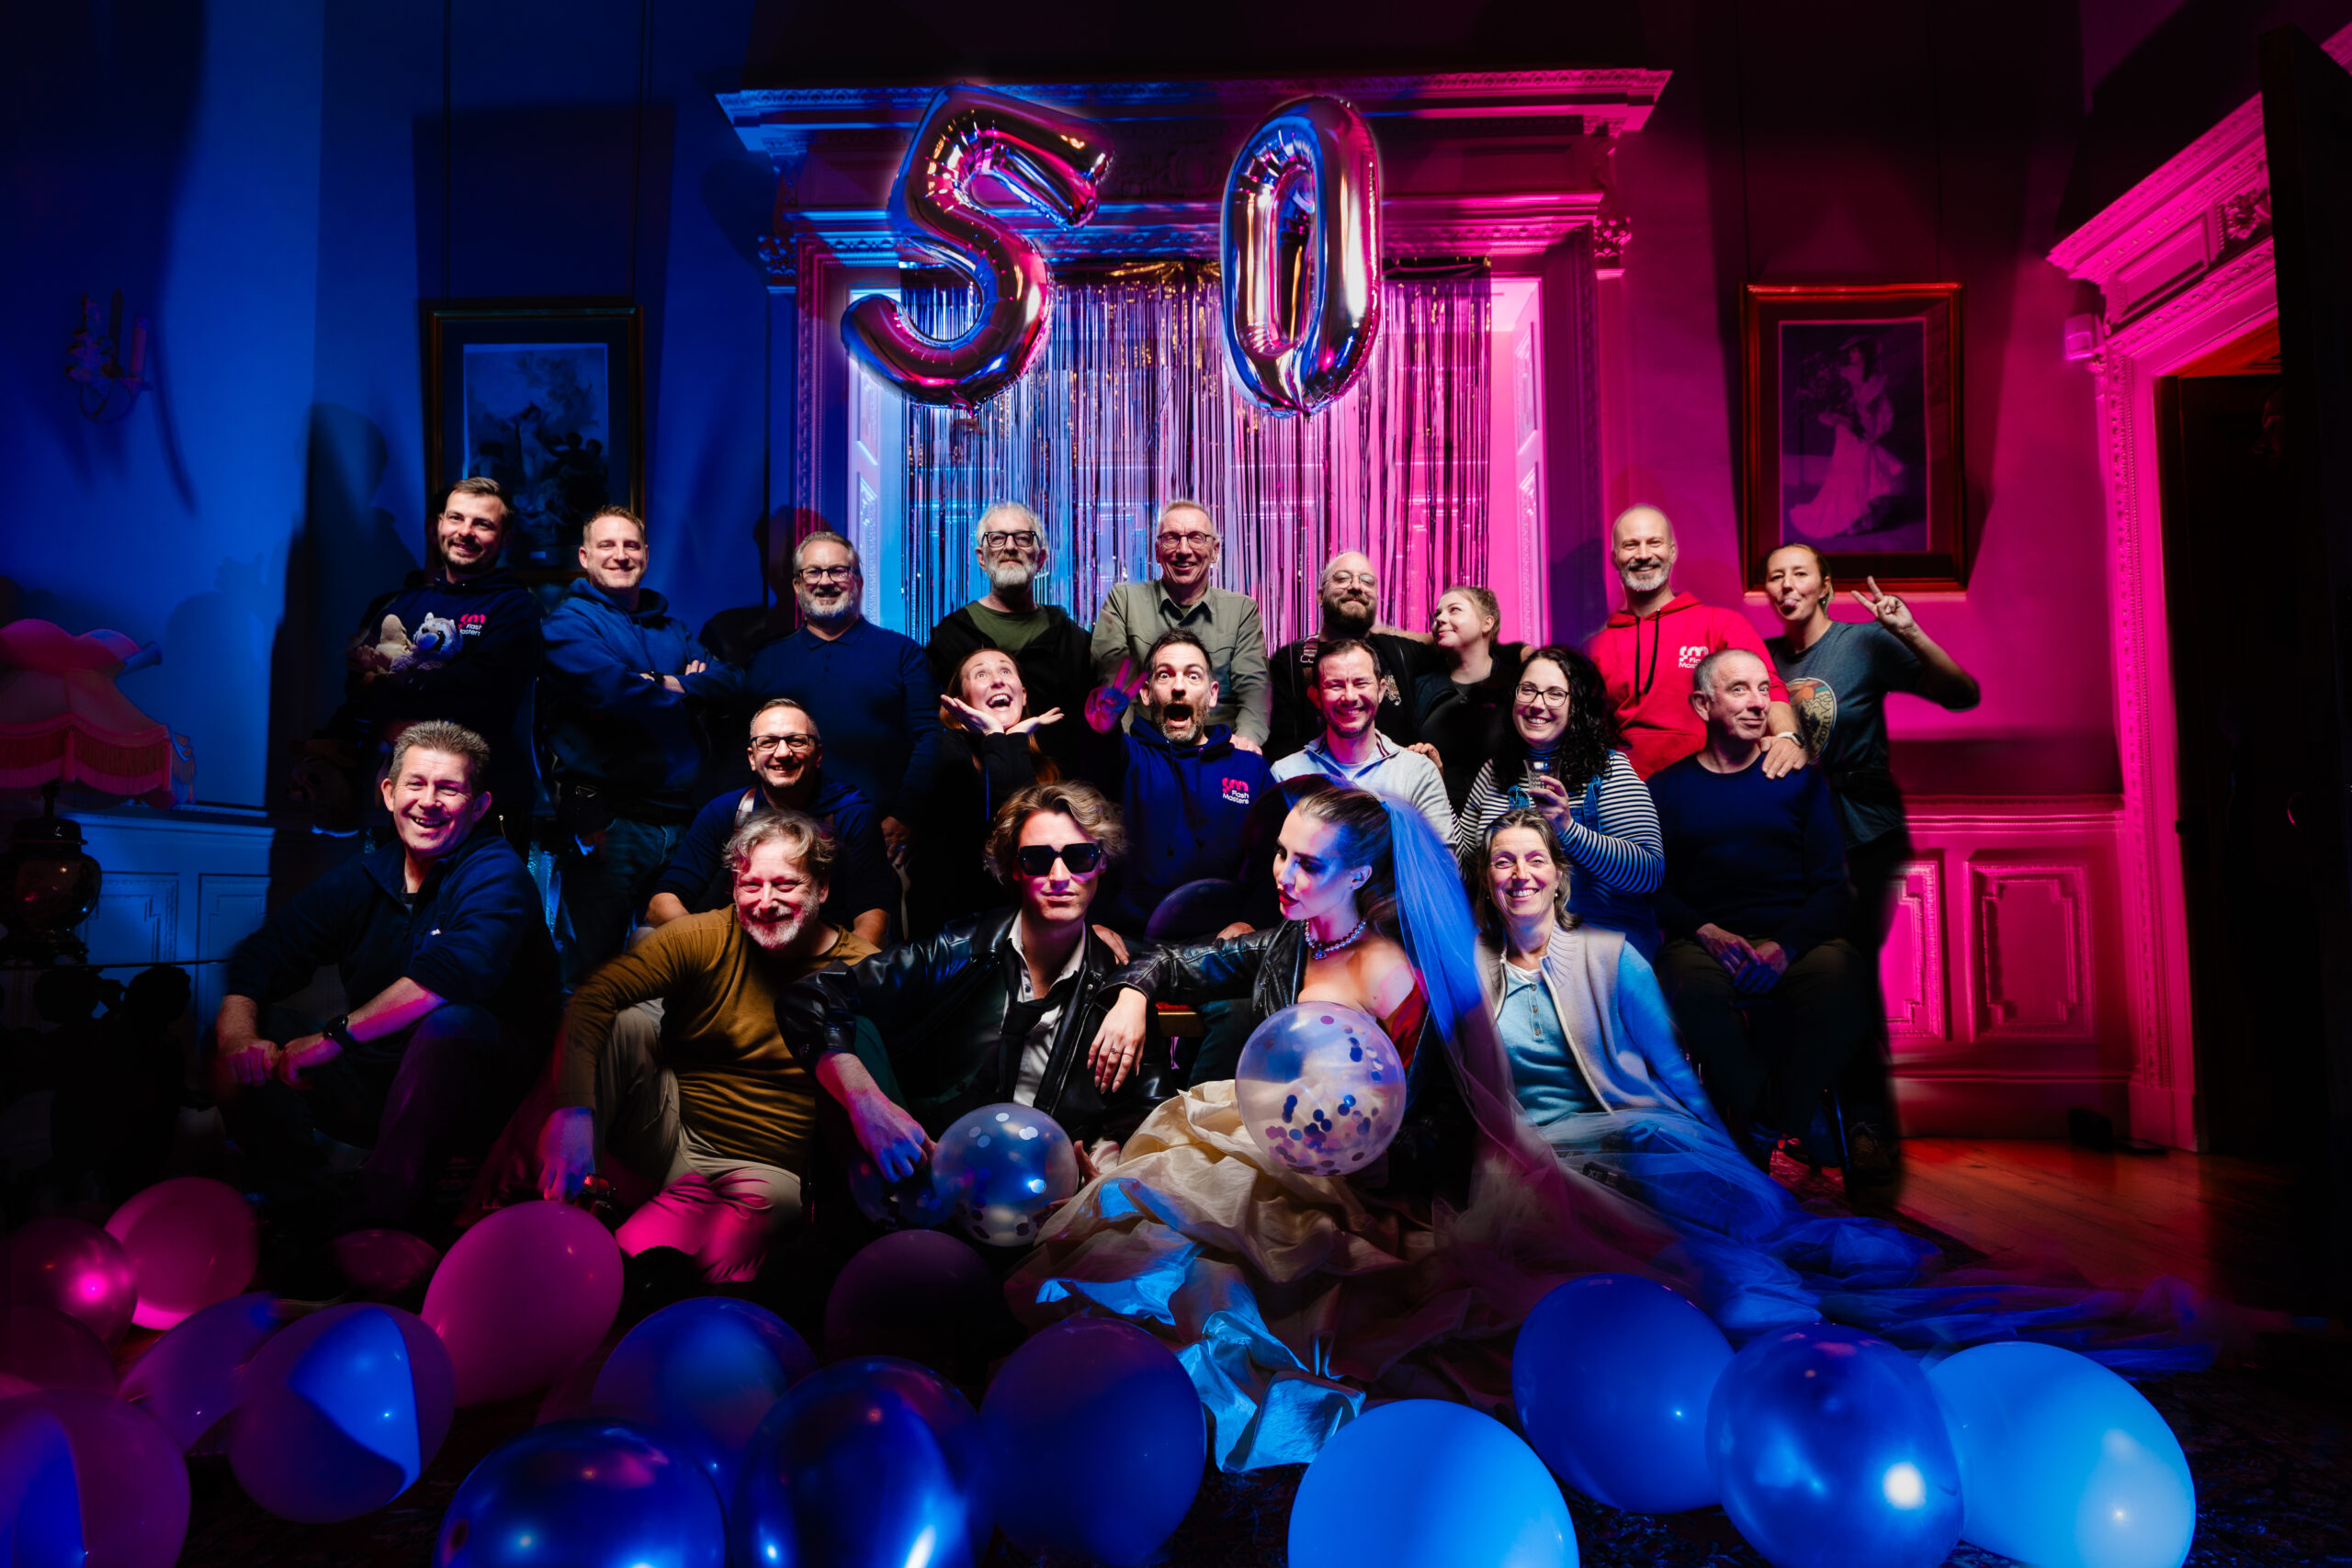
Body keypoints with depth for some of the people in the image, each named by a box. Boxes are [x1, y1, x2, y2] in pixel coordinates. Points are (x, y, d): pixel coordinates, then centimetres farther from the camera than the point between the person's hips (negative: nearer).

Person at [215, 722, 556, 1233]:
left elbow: (459, 971, -31)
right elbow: (262, 955, 1)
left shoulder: (496, 874, -12)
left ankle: (373, 1225, -25)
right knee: (241, 1029, -5)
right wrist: (239, 1033, -20)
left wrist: (334, 1037, -30)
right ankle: (305, 1216, -5)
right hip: (375, 1089, 6)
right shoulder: (361, 878, 7)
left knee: (451, 1023, -35)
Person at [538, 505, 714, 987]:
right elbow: (612, 691, -17)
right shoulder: (569, 622, 1)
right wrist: (677, 691, -1)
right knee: (593, 967, 1)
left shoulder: (672, 629, 20)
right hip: (607, 821, -5)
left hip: (680, 816, 6)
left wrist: (653, 685, -9)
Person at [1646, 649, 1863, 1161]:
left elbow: (1833, 885, 7)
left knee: (1839, 979, -33)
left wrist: (1785, 945, -12)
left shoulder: (1799, 779, 16)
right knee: (1689, 986, -36)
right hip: (1705, 941, -1)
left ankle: (1761, 1134, -16)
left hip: (1795, 940, 1)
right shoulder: (1666, 788, 14)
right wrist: (1706, 932, -13)